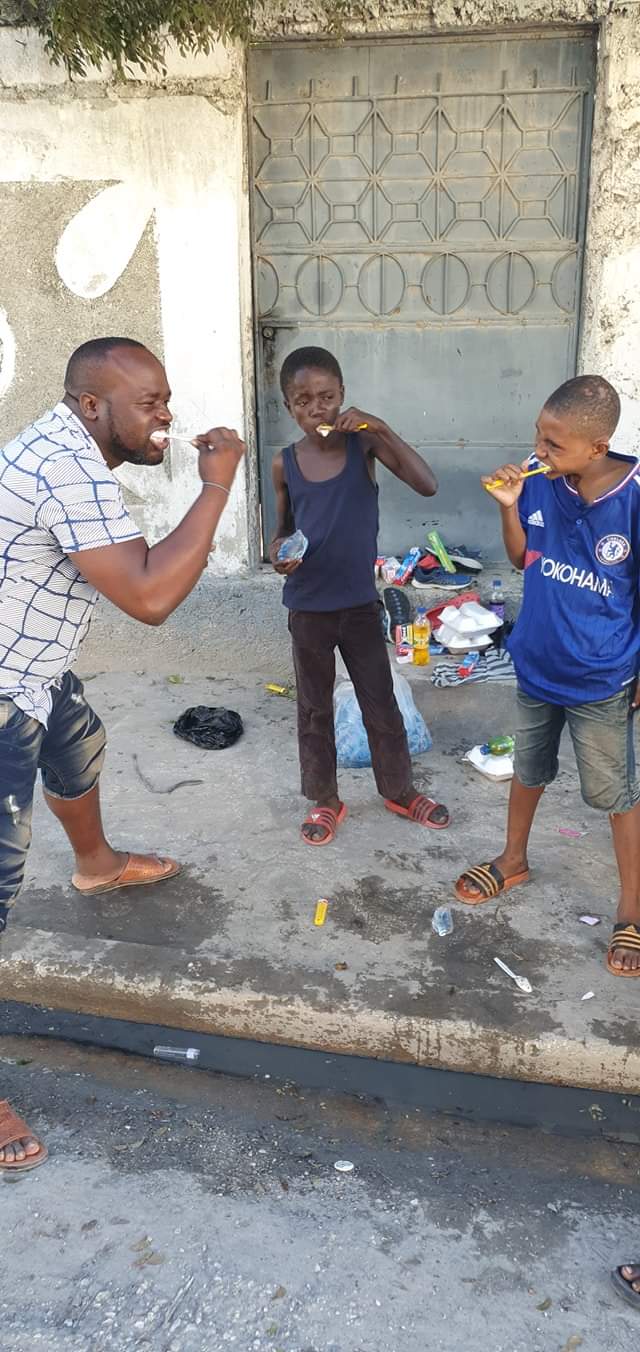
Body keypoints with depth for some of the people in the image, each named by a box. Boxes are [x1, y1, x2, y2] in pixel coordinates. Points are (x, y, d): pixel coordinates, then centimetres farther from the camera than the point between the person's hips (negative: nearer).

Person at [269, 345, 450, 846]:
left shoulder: (363, 443, -8)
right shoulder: (286, 464, -4)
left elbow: (427, 485, -20)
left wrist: (380, 428, -27)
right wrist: (278, 551, -13)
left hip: (361, 602, -1)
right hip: (308, 608, 1)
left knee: (381, 703, 13)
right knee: (315, 708, 14)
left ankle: (400, 790, 33)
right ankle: (326, 798, 32)